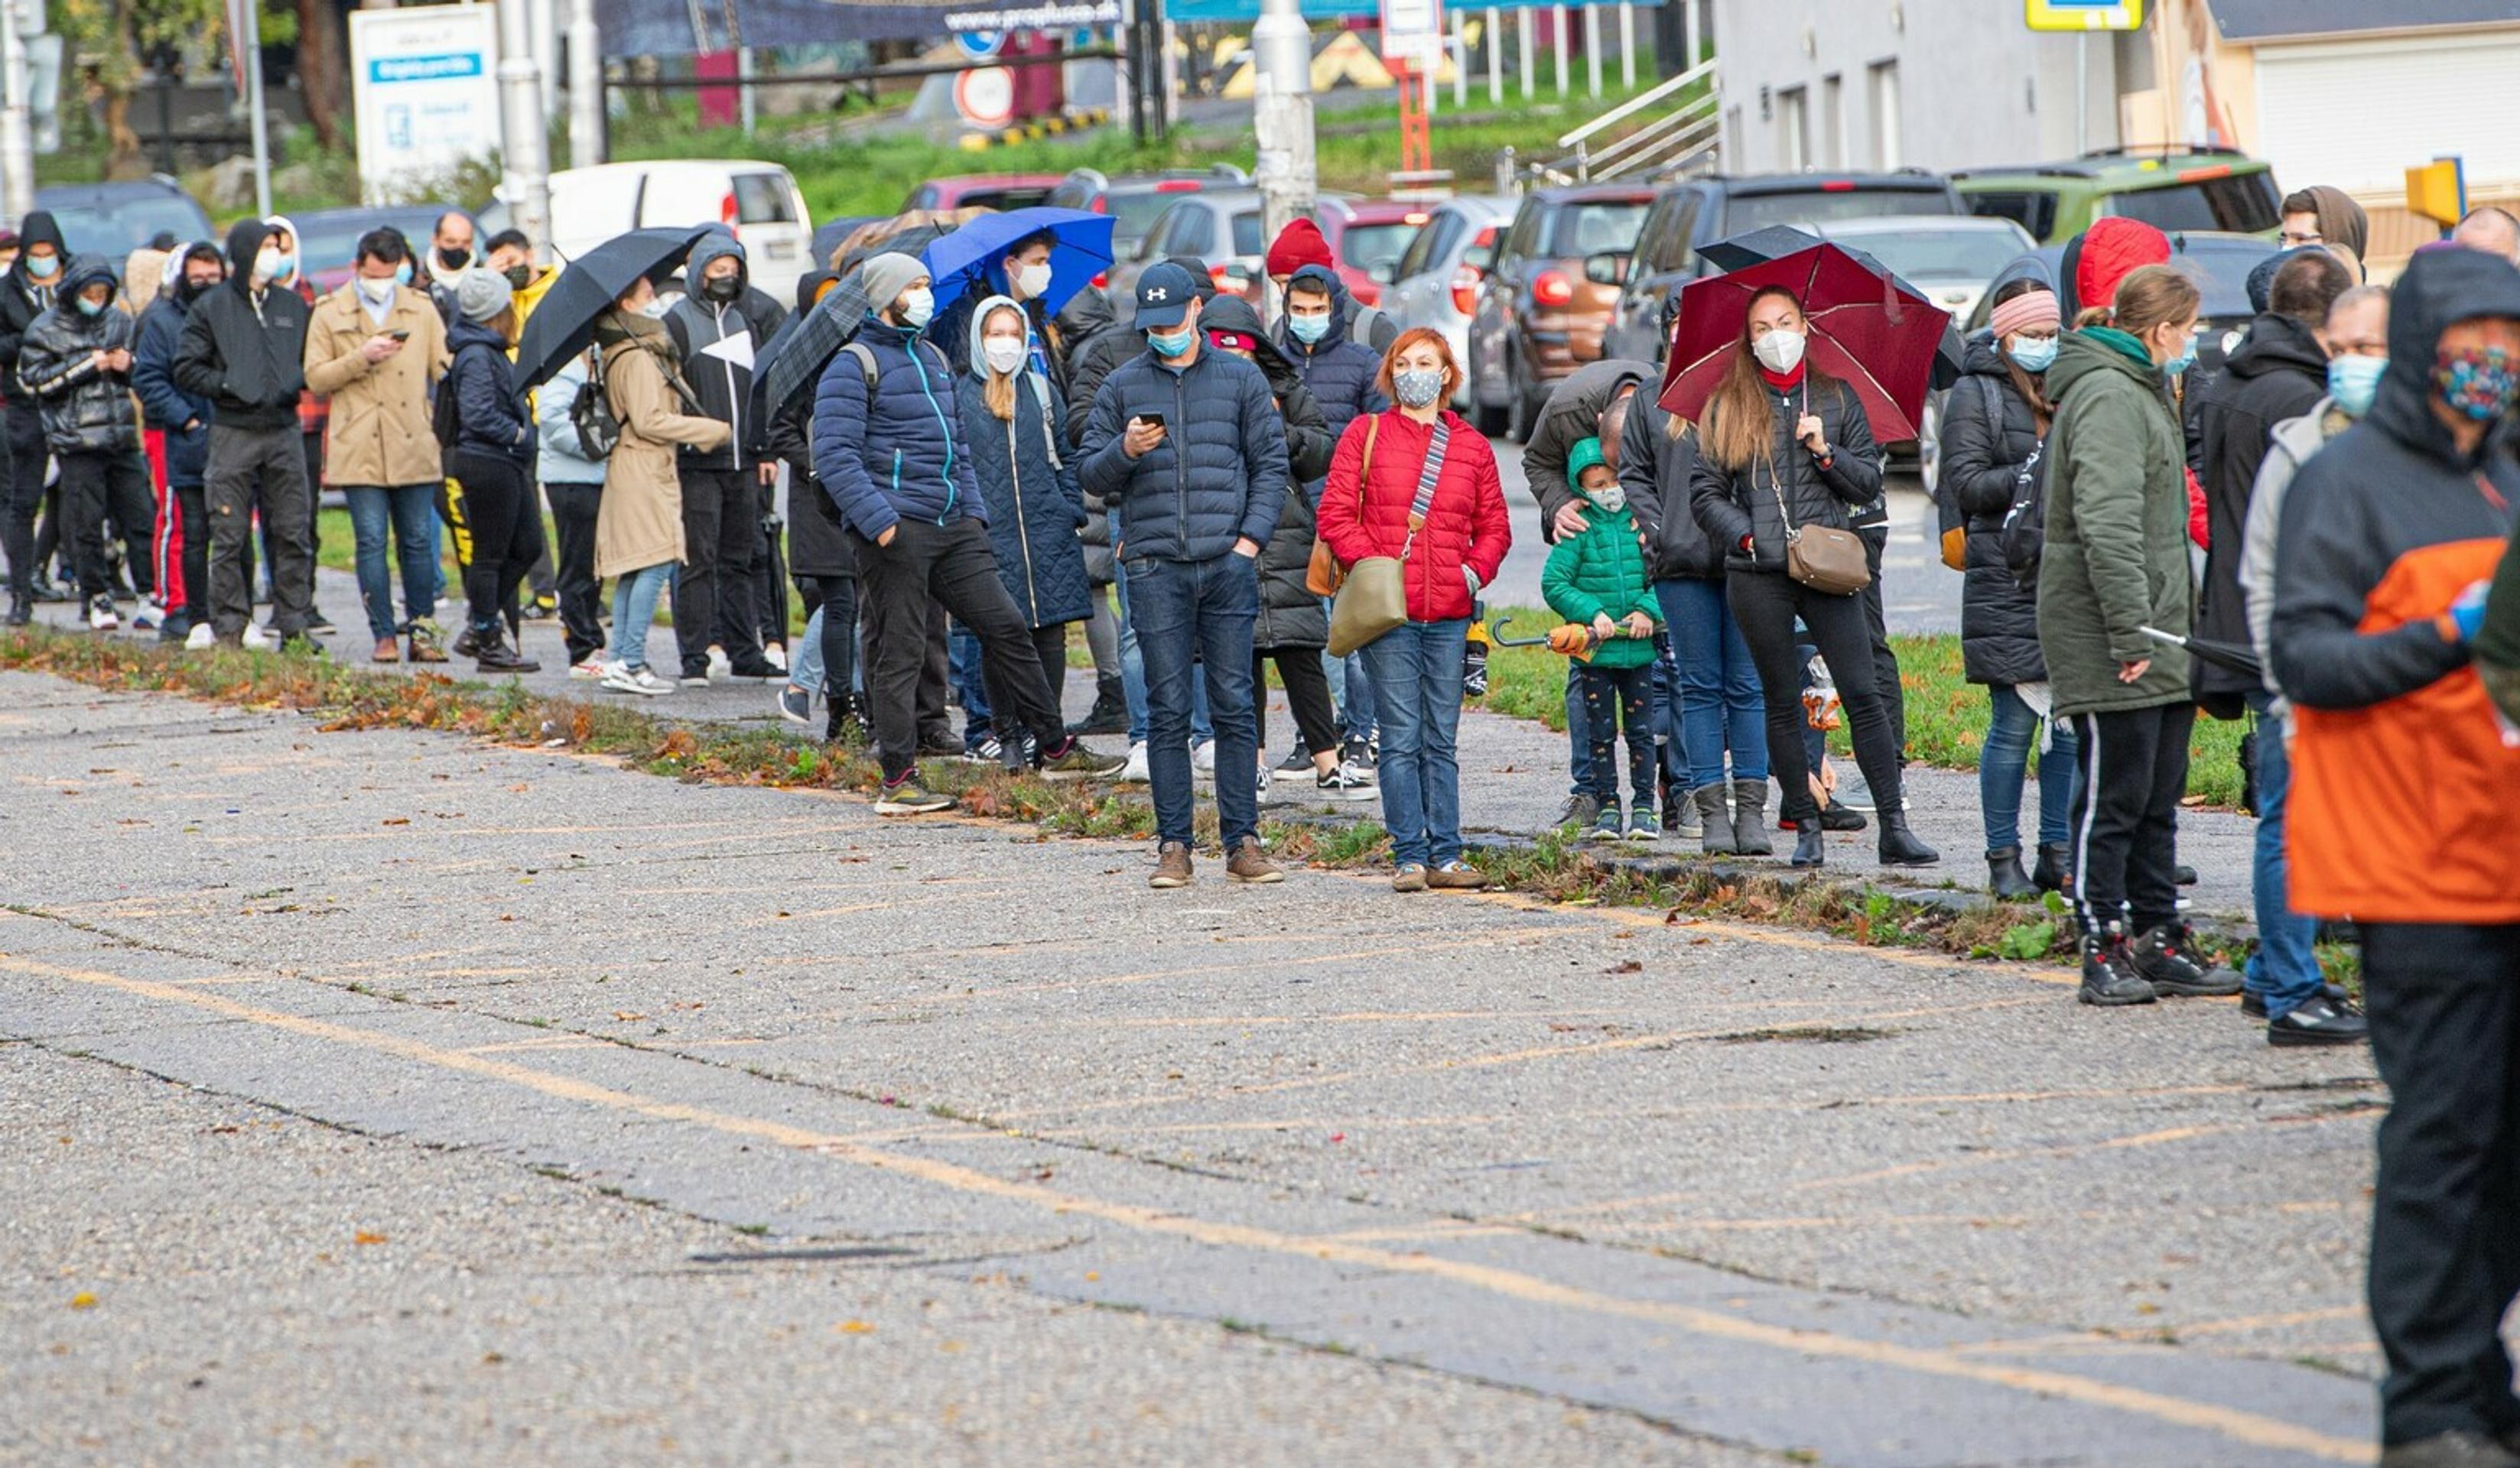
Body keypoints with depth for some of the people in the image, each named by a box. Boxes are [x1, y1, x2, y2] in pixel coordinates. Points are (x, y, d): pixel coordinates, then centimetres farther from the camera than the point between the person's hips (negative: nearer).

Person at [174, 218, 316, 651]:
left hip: (284, 432, 3)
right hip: (233, 433, -3)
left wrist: (294, 383, 0)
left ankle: (294, 624, 9)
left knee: (293, 534, 3)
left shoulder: (292, 304, 13)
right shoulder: (211, 307, 1)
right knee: (230, 537, -2)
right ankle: (231, 627, 2)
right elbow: (186, 369, 0)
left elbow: (312, 359, 20)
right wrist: (229, 387, -12)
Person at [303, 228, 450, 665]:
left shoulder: (420, 309, 11)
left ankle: (423, 631, 13)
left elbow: (444, 369, 12)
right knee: (371, 542, -3)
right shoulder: (330, 314, 5)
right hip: (360, 451, -2)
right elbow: (316, 378, 1)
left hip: (415, 447, 2)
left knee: (417, 542, 5)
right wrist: (361, 358, -13)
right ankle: (384, 636, 1)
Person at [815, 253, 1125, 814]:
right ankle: (898, 781, 2)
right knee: (898, 653, -3)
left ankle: (1055, 748, 12)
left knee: (1005, 626, 5)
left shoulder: (931, 358, 20)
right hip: (895, 532, -7)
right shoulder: (856, 365, -6)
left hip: (953, 527, 7)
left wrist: (974, 510, 15)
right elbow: (836, 456, -14)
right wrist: (879, 522, -21)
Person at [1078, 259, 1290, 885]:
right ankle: (1174, 845, 2)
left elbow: (1271, 463, 10)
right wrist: (1125, 450, -12)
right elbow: (1091, 474, 9)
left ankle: (1242, 841, 3)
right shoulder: (1123, 385, 9)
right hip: (1156, 568, 0)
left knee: (1235, 707, -1)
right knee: (1168, 711, -1)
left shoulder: (1241, 379, 9)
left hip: (1229, 565, 0)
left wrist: (1252, 536, -2)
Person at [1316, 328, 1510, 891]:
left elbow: (1494, 525, 17)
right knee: (1402, 738, -5)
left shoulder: (1472, 447, 11)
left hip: (1449, 614, 3)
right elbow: (1336, 513, 0)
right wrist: (1371, 565, -11)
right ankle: (1410, 856, -2)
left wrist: (1476, 570, -1)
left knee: (1441, 740, 7)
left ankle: (1445, 855, 10)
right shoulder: (1366, 435, 3)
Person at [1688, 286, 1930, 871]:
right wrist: (1745, 534, -7)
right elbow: (1705, 492, 8)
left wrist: (1826, 452, -5)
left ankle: (1895, 828, -7)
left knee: (1862, 694, -8)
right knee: (1783, 702, 3)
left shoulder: (1838, 399, 12)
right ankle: (1805, 828, 10)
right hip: (1757, 574, 0)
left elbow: (1870, 482, 11)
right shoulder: (1728, 407, 10)